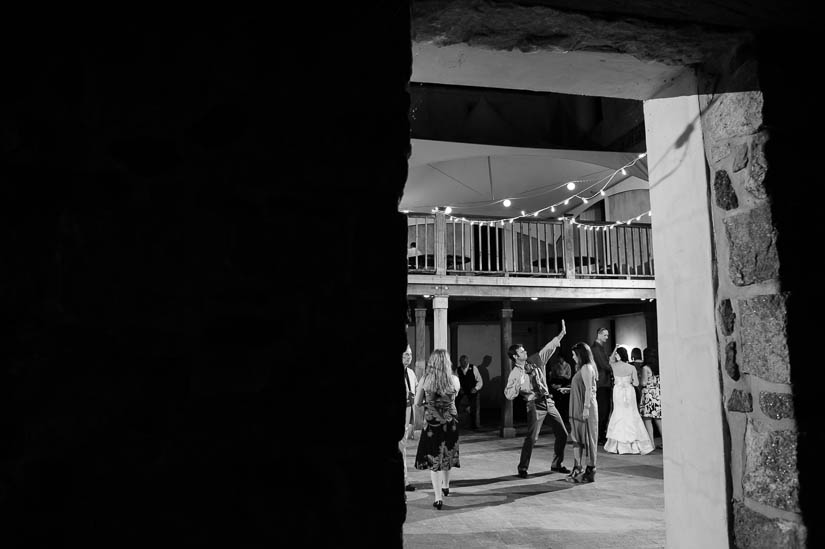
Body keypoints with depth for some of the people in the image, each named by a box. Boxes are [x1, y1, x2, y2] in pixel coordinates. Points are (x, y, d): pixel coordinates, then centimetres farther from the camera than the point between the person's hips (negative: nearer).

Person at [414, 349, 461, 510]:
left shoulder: (425, 379, -11)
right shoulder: (454, 380, -8)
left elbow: (417, 402, -4)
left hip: (432, 422, -2)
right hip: (450, 422, 2)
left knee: (433, 458, 6)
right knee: (447, 455, 22)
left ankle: (438, 497, 1)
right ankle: (445, 486, 42)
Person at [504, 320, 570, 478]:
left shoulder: (535, 362, 9)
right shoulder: (515, 374, -5)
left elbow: (549, 348, 10)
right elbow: (509, 395, -9)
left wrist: (561, 334, 5)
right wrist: (518, 383, -24)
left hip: (548, 402, 6)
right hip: (535, 405, -6)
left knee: (562, 434, 9)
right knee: (532, 438, -12)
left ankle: (556, 465, 25)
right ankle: (522, 468, 5)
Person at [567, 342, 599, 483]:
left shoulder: (586, 368, -12)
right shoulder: (582, 368, 17)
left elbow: (589, 389, -19)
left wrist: (586, 408, -22)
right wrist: (567, 389, 25)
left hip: (586, 408, -10)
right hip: (577, 409, 10)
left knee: (587, 438, -3)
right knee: (577, 438, 10)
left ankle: (590, 471, 4)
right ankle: (577, 469, 16)